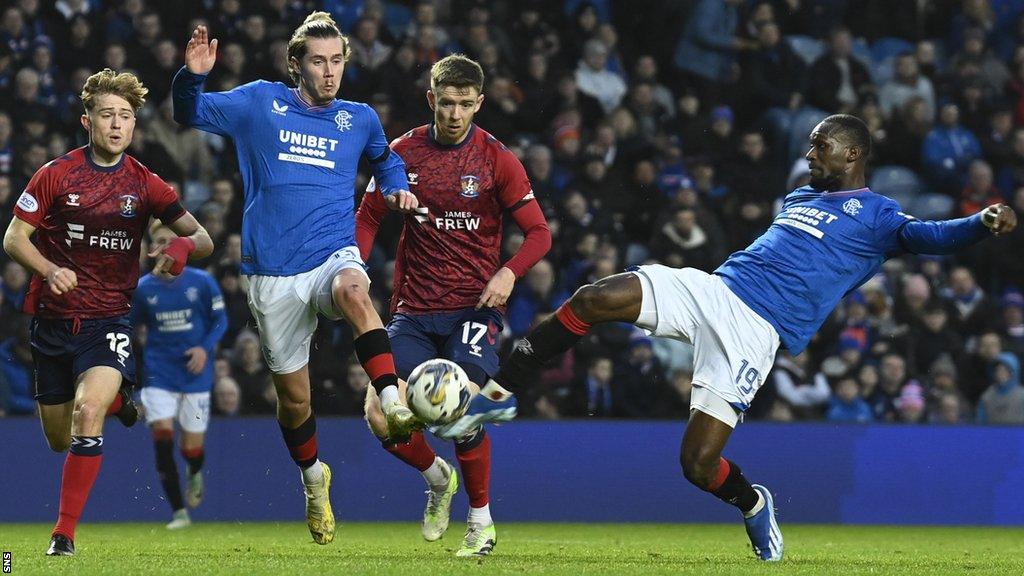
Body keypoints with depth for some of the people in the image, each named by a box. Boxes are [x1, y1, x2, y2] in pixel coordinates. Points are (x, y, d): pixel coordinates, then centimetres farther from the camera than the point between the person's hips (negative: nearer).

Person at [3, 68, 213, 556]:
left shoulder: (144, 185, 0)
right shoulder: (55, 175, -3)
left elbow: (203, 239, 2)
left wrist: (183, 246, -22)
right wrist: (50, 271, -20)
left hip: (110, 319, -1)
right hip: (53, 318, 1)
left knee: (87, 412, -27)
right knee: (58, 440, 12)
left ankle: (65, 533, -20)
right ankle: (114, 401, 48)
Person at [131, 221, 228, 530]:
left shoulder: (202, 282, -4)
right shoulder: (143, 288, 0)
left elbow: (220, 320, 1)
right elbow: (129, 325, 12)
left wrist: (205, 348, -14)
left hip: (195, 374, -1)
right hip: (159, 374, 1)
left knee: (191, 448, 3)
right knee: (163, 440, -15)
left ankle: (195, 474, 43)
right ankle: (179, 512, -6)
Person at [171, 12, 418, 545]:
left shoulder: (359, 119, 10)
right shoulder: (260, 103, 5)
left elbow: (385, 160, 31)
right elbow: (190, 115, 7)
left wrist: (395, 188, 9)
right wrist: (193, 76, -13)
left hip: (334, 256, -1)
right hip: (274, 276, 1)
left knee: (352, 289, -40)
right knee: (293, 395, 7)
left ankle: (393, 404, -51)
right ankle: (313, 478, 36)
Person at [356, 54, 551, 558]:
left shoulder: (497, 159, -3)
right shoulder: (404, 152, 3)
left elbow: (539, 232, -3)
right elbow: (368, 217, 12)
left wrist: (509, 273, -21)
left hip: (474, 306, -3)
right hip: (413, 309, 3)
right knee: (381, 417, -10)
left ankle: (481, 521, 3)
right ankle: (437, 477, 23)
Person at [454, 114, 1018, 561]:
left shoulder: (874, 215, 2)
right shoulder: (800, 197, 25)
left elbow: (928, 237, -15)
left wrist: (983, 223, -33)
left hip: (755, 334, -6)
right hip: (712, 289, 6)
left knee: (698, 464, -14)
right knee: (591, 300, -17)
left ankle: (753, 505, 22)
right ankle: (496, 391, -8)